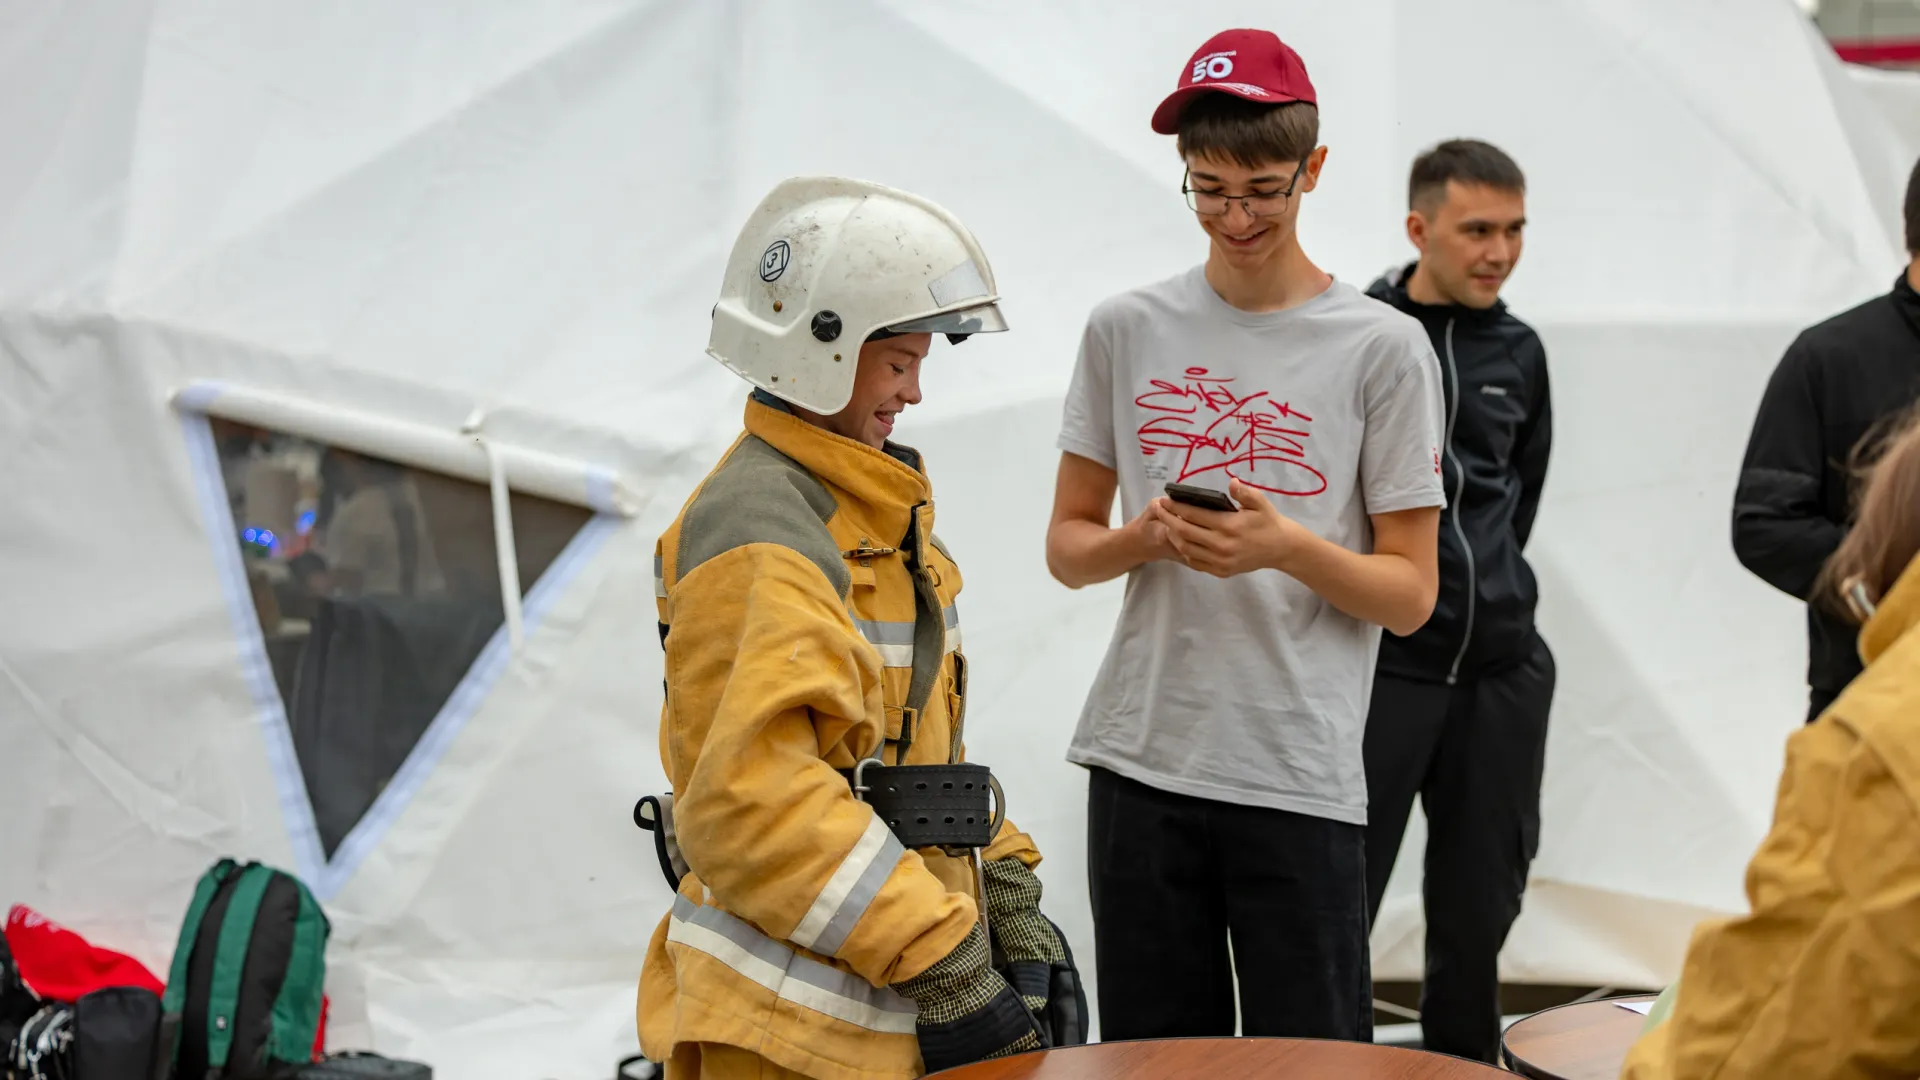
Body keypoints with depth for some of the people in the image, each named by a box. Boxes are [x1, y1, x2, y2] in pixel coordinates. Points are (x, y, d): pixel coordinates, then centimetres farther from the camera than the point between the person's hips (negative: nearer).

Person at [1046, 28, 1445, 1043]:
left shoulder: (1383, 347, -1)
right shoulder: (1126, 329, 6)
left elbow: (1411, 593, 1)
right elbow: (1068, 542, 13)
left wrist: (1289, 547, -17)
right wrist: (1147, 539, -9)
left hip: (1301, 777, -2)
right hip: (1140, 761, 3)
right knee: (1153, 1055, 10)